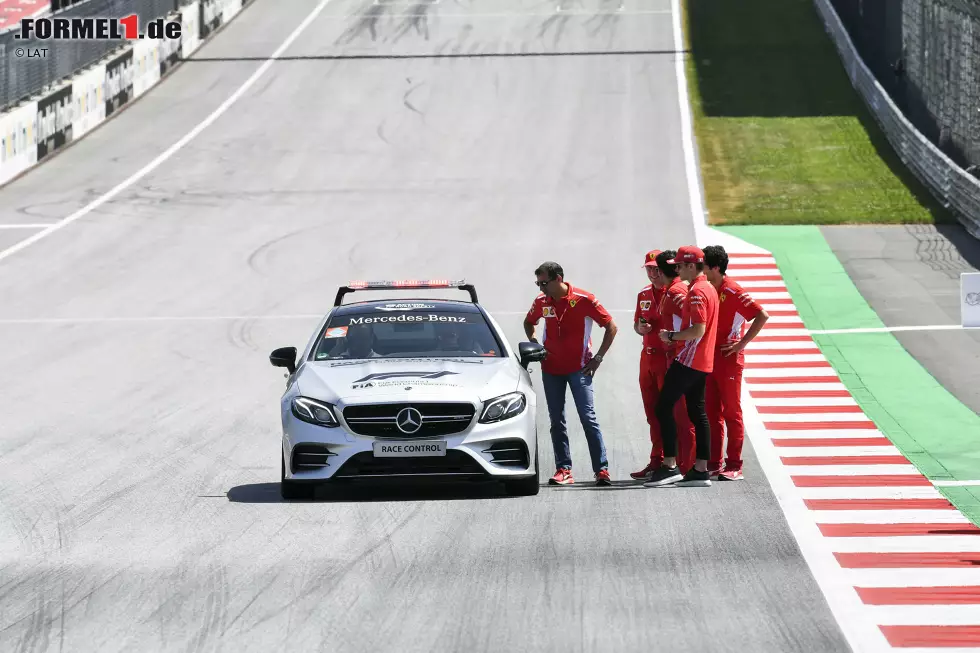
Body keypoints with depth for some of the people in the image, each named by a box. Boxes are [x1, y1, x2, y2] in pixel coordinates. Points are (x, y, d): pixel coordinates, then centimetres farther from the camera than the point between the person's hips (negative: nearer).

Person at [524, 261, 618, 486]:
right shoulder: (541, 302, 3)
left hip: (579, 368, -5)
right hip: (551, 369, 5)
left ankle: (602, 469, -8)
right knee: (557, 421, 5)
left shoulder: (584, 300, -11)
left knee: (588, 418, -8)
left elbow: (611, 327, -5)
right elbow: (529, 322, 24)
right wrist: (534, 344, 6)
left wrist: (598, 358, -8)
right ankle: (563, 470, 8)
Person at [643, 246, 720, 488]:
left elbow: (698, 330, -23)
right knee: (697, 412, 10)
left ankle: (670, 466, -12)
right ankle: (701, 470, 9)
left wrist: (671, 336, -12)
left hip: (689, 360, -10)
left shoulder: (696, 292, -16)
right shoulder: (709, 289, 16)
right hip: (703, 362, 10)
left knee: (663, 408, -8)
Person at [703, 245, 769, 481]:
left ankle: (734, 466, -1)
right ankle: (714, 463, 13)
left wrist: (742, 343, -16)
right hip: (708, 358, 8)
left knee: (731, 412, -3)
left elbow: (762, 315, -16)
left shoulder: (733, 291, -12)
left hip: (728, 358, -8)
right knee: (711, 413, 8)